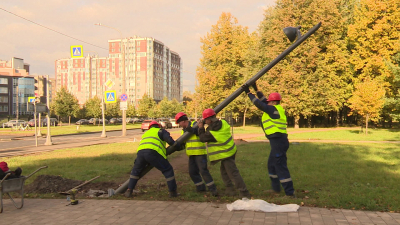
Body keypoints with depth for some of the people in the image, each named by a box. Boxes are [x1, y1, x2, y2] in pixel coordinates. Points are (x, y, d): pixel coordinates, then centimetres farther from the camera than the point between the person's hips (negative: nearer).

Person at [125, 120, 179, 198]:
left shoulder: (146, 134, 41)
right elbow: (169, 140, 4)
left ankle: (129, 191, 23)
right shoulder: (161, 131, 23)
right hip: (153, 153, -5)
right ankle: (173, 192, 10)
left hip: (141, 152, 5)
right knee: (168, 170, 11)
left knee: (135, 171, 29)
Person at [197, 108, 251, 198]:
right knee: (224, 170, 22)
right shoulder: (223, 123, -4)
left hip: (226, 154, -9)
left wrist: (201, 128, 0)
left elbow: (202, 138, -10)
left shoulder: (211, 132, -27)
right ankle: (230, 189, 28)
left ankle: (244, 193, 0)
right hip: (230, 151, 9)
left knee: (233, 173, -4)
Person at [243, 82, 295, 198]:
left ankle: (290, 193, -4)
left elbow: (259, 104, -11)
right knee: (272, 164, 21)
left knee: (281, 167, -8)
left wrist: (248, 93, -1)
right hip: (278, 141, 10)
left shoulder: (273, 109, -12)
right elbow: (264, 101, 23)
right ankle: (276, 188, 32)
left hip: (278, 141, -10)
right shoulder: (277, 109, 14)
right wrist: (256, 89, 26)